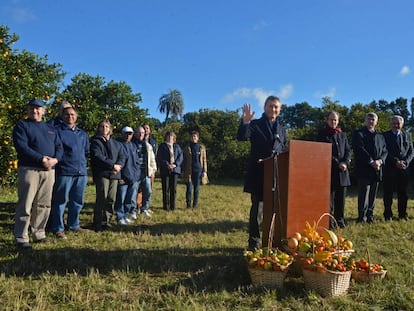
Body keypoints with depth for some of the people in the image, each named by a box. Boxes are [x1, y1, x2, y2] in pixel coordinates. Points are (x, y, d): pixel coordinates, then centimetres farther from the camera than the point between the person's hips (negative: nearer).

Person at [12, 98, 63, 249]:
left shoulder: (50, 128, 20)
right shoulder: (21, 125, 3)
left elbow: (59, 147, 12)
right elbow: (21, 147, -11)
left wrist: (55, 159, -10)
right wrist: (41, 159, -19)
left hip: (49, 171, 5)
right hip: (29, 170, -5)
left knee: (44, 205, 9)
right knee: (25, 205, -6)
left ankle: (39, 234, 19)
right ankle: (21, 238, 0)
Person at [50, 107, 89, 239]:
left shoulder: (83, 134, 19)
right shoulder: (57, 130, 1)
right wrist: (56, 162, -11)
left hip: (81, 172, 6)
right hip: (64, 172, -6)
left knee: (78, 201, 12)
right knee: (60, 201, -1)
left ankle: (74, 224, 26)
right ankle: (58, 228, 7)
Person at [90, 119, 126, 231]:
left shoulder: (117, 144, 21)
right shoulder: (95, 141, 4)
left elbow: (122, 156, 12)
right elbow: (98, 156, -10)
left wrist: (118, 165, -10)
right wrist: (113, 165, -15)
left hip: (114, 174, 5)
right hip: (102, 173, -5)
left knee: (111, 199, 5)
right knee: (102, 198, -10)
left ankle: (106, 221, 15)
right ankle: (98, 223, -3)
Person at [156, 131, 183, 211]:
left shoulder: (177, 146, 14)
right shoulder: (162, 146, 5)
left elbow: (180, 156, 7)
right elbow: (159, 158, -3)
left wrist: (175, 164, -9)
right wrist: (167, 165, -15)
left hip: (175, 169, 2)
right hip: (165, 170, -2)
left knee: (173, 188, 2)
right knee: (166, 188, -2)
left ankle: (172, 206, 10)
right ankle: (166, 206, 6)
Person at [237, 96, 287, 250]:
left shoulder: (281, 130, 15)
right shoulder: (255, 124, 1)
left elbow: (285, 152, 17)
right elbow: (241, 137, -16)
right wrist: (245, 122, -32)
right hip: (258, 173, -4)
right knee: (257, 207, 0)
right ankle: (254, 242, 7)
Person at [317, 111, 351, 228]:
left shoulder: (342, 135, 17)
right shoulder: (322, 134, 2)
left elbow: (348, 150, 13)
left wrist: (345, 163, -7)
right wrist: (337, 163, -11)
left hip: (342, 170, 5)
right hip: (328, 170, -5)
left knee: (341, 197, 7)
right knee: (329, 197, -5)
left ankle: (339, 219, 16)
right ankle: (329, 221, 0)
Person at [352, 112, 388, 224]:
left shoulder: (380, 136, 21)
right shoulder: (358, 134, 2)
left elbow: (385, 151, 12)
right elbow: (360, 149, -10)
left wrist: (380, 161, -8)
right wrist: (371, 162, -17)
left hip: (377, 170, 6)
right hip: (364, 169, -5)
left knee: (373, 195, 8)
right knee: (363, 194, -7)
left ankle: (370, 216, 15)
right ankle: (362, 217, -1)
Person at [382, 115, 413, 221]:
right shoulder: (385, 136, 1)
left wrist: (405, 162, -9)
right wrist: (396, 162, -15)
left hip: (403, 168, 3)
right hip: (389, 168, -3)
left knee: (403, 192, 7)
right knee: (388, 192, 0)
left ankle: (402, 214, 17)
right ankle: (388, 214, 8)